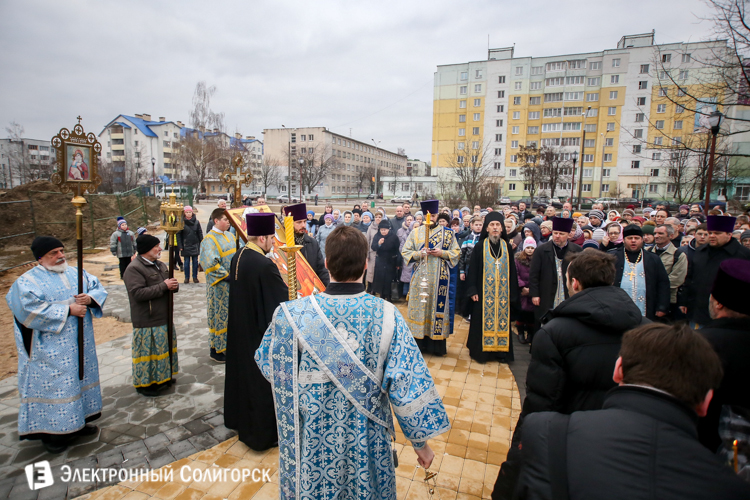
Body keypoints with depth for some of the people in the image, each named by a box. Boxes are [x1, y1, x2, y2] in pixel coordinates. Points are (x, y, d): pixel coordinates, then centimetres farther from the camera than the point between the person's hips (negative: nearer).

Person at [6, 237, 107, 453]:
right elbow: (32, 310, -21)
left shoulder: (76, 273, 7)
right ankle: (51, 433, 19)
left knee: (80, 378, 16)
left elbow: (99, 289, 9)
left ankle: (77, 423, 33)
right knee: (54, 385, 2)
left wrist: (90, 297, -13)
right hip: (52, 349, -6)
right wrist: (68, 310, -21)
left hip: (81, 343, 6)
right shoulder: (29, 281, -9)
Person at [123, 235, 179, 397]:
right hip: (147, 321, -9)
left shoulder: (160, 265, 12)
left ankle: (162, 376, 34)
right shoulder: (134, 269, -16)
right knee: (148, 351, 2)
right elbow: (138, 293, -26)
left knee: (164, 347, 18)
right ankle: (144, 383, 19)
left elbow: (171, 283, 19)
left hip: (165, 317, 9)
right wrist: (164, 286, -25)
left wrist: (174, 286, -6)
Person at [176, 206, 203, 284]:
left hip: (195, 245, 1)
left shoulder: (196, 221, 0)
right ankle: (187, 277, 17)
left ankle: (195, 277, 18)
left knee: (195, 262, 7)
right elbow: (178, 234, -3)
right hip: (186, 246, -1)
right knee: (187, 262, 7)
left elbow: (200, 233, 4)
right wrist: (180, 246, -7)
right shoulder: (182, 222, -4)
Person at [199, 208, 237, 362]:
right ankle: (216, 350, 16)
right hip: (219, 285, -7)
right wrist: (227, 276, -19)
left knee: (232, 314, 14)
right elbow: (211, 263, -22)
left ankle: (229, 343, 29)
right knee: (220, 315, 2)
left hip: (233, 282, 7)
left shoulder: (229, 236, 10)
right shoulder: (209, 240, -14)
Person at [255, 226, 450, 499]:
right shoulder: (387, 315, -21)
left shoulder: (292, 313, -21)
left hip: (311, 438, 1)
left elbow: (271, 367, -4)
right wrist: (421, 442, -3)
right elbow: (408, 384, -16)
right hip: (367, 440, 0)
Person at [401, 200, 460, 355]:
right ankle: (419, 343, 13)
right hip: (420, 277, 1)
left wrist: (442, 253, -12)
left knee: (438, 306, 1)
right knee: (419, 306, 2)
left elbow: (457, 252, 5)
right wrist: (418, 254, -12)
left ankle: (437, 345, 11)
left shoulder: (447, 233, 6)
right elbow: (405, 251, 6)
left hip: (439, 278, -1)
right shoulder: (416, 232, 7)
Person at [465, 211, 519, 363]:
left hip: (503, 292, 3)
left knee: (502, 320, 6)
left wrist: (513, 293, 5)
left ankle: (500, 351, 18)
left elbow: (512, 271, 8)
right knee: (483, 321, 2)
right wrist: (473, 290, -9)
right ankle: (481, 351, 14)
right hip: (484, 292, -2)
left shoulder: (507, 247, 7)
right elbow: (473, 270, -3)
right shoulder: (480, 247, -1)